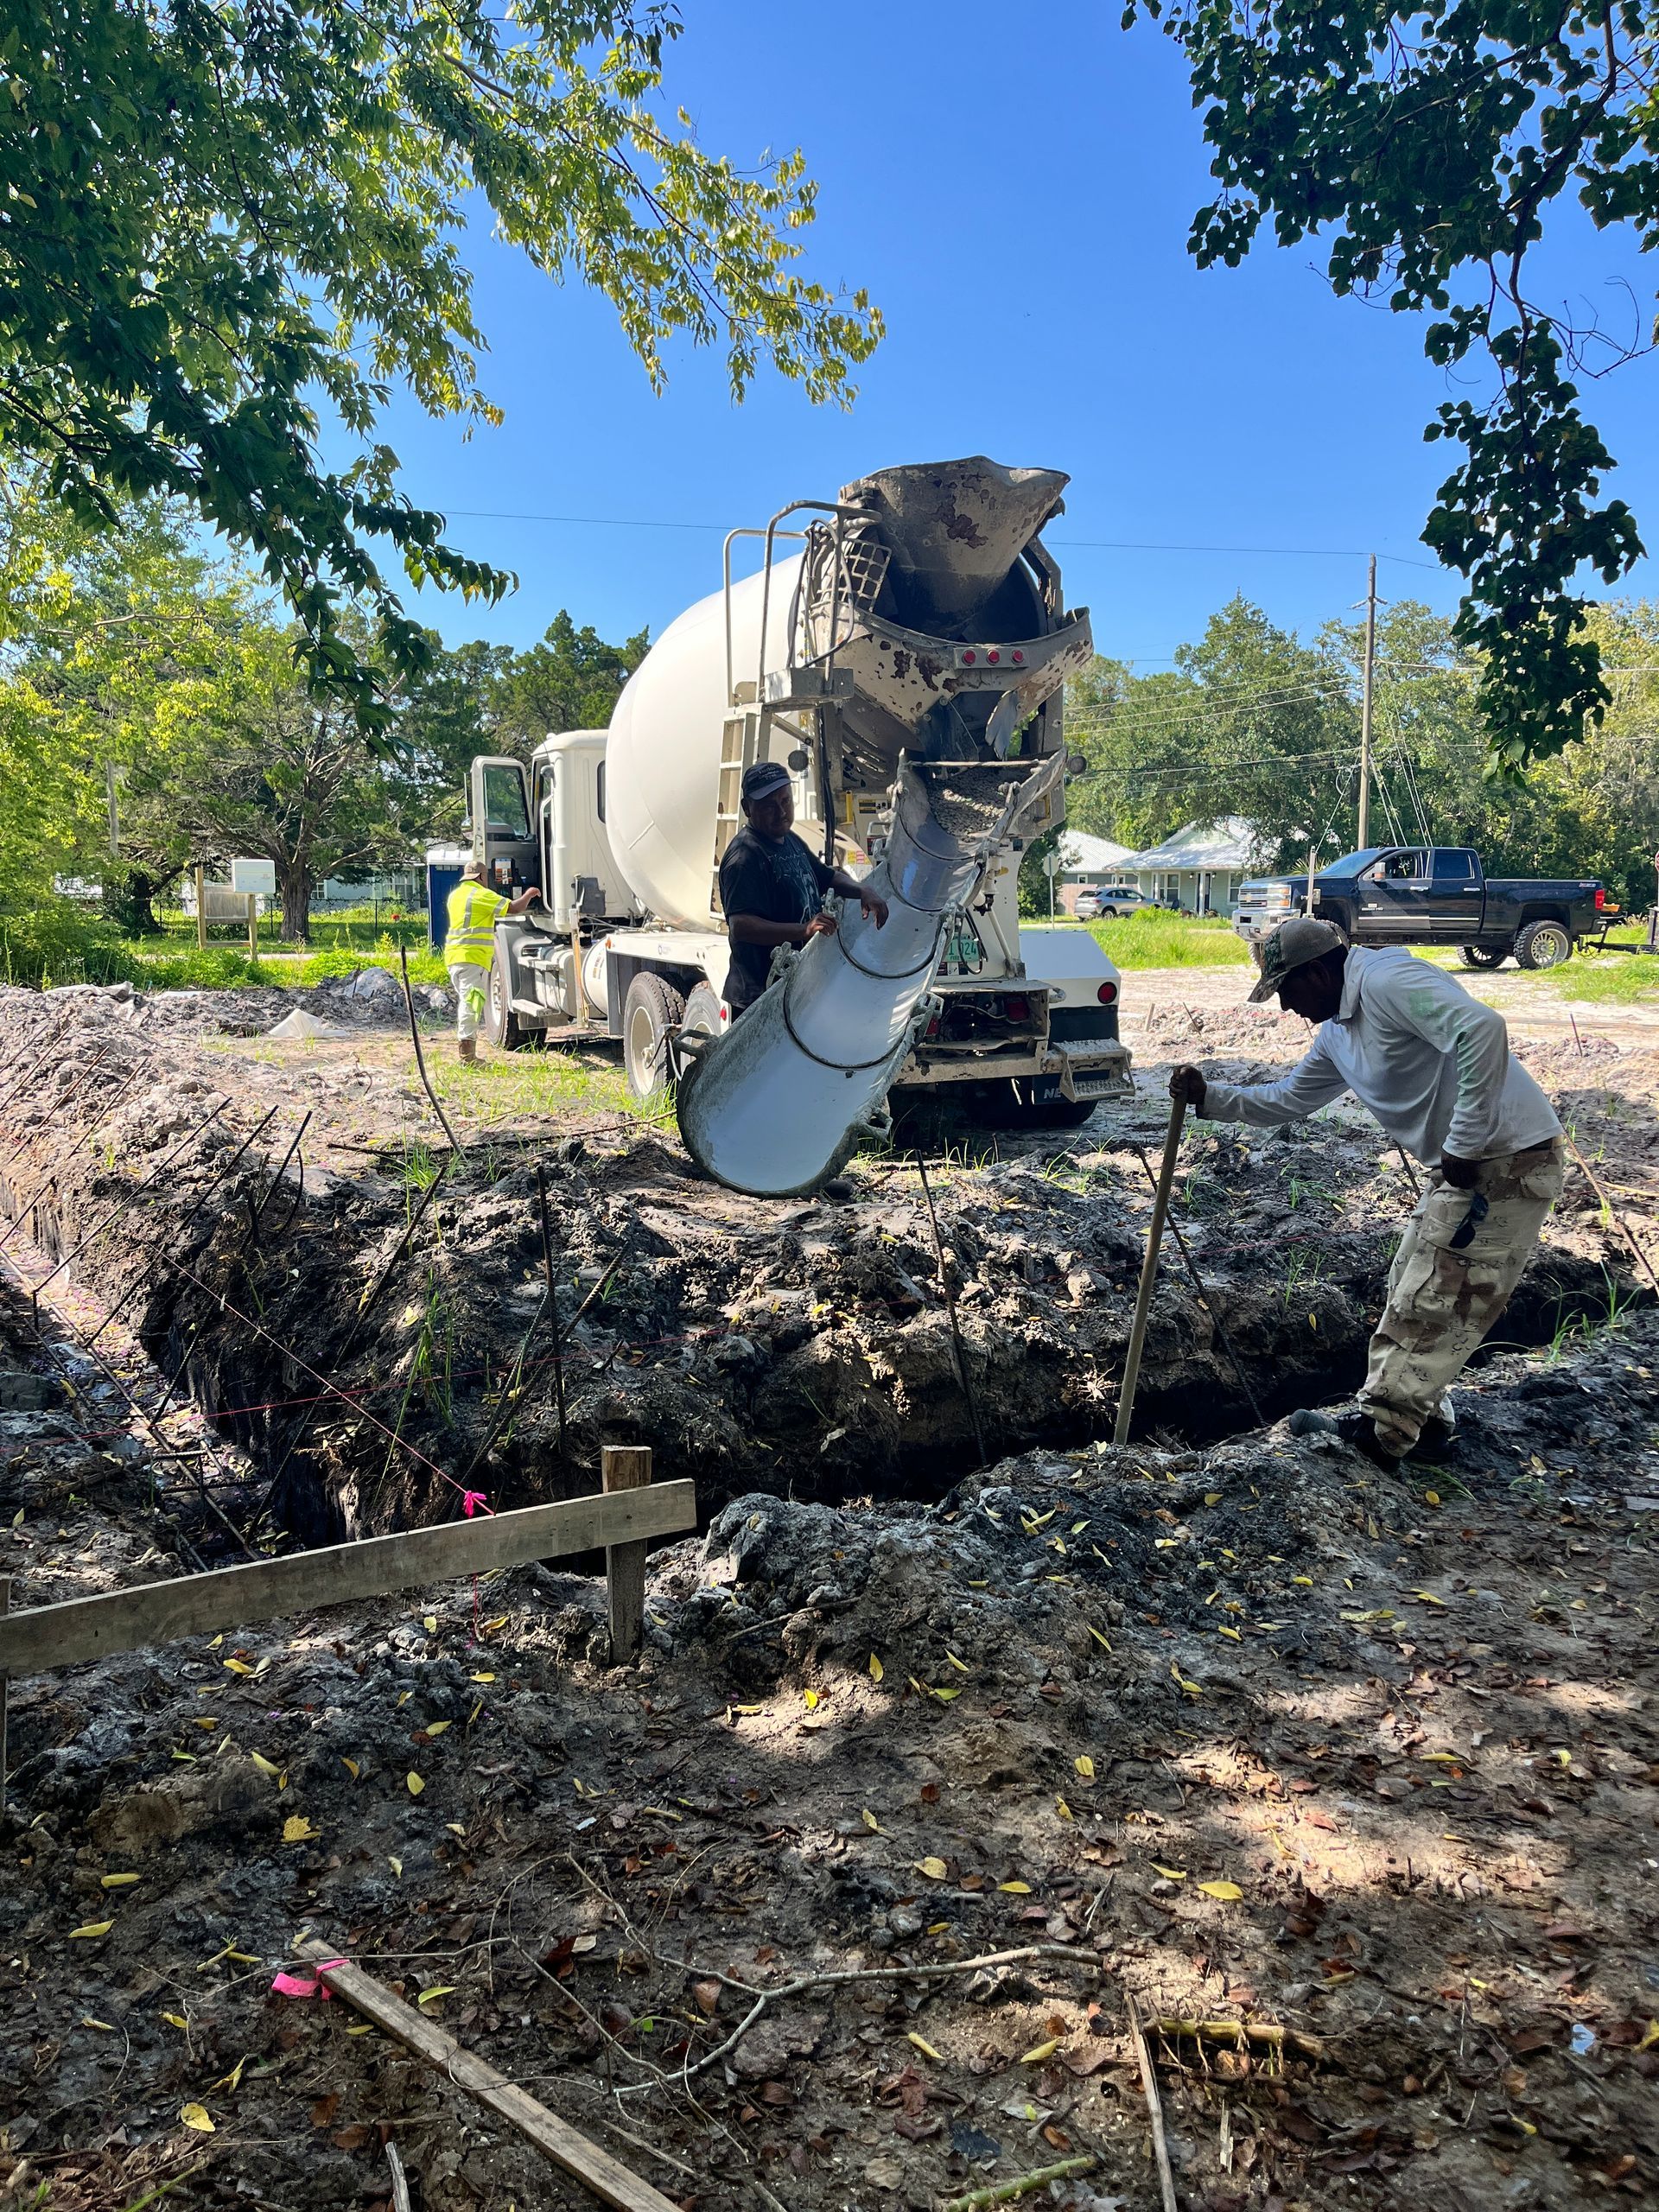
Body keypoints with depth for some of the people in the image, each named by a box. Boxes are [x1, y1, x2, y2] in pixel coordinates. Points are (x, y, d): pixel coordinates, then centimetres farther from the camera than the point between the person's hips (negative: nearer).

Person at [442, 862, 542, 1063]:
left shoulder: (455, 895, 18)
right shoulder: (481, 895, -9)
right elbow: (515, 908, -12)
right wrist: (529, 894, 6)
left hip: (454, 956, 9)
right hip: (473, 957, -9)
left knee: (465, 1002, 17)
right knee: (471, 1003, -10)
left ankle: (463, 1048, 21)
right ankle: (467, 1053, -13)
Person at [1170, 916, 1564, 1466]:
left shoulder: (1388, 981, -20)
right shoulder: (1338, 1033, 13)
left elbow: (1482, 1028, -33)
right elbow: (1288, 1100, 24)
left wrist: (1464, 1146, -29)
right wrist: (1209, 1097, 11)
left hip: (1505, 1162, -10)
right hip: (1459, 1167, 10)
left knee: (1428, 1308, -3)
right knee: (1412, 1294, 17)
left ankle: (1376, 1436, 6)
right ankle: (1423, 1419, 29)